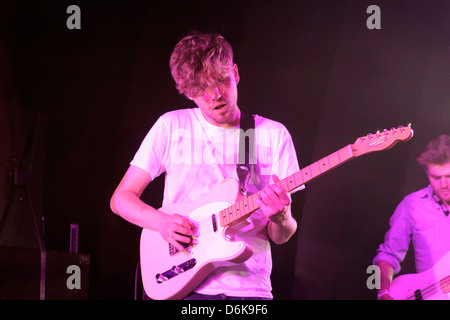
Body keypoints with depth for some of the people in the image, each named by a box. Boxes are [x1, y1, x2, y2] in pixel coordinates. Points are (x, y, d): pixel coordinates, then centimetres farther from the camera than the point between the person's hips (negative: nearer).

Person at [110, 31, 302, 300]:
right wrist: (160, 222, -8)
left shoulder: (274, 135, 9)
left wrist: (280, 219, -13)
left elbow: (281, 237, 10)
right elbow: (121, 198, 10)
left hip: (250, 287, 1)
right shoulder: (172, 127, 8)